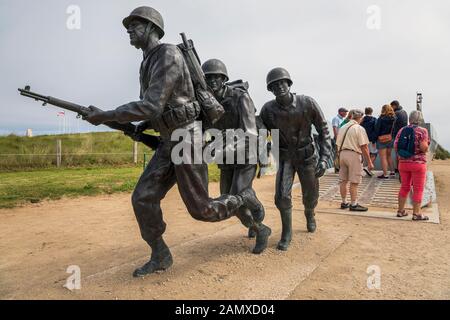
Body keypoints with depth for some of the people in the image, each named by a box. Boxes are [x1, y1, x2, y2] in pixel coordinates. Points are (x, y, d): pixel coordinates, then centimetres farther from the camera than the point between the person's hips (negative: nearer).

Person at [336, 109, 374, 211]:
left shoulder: (342, 128, 11)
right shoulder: (359, 129, -8)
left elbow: (338, 144, 14)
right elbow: (364, 147, -12)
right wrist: (369, 162, -8)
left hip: (342, 153, 7)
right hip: (354, 155, -7)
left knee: (343, 180, 11)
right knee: (354, 182, -1)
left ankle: (344, 203, 20)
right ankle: (354, 204, 4)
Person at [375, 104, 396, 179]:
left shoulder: (381, 119, -14)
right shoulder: (393, 119, 1)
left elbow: (377, 130, -12)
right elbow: (394, 129, 6)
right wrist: (392, 137, 14)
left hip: (382, 140, -6)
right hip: (390, 139, 6)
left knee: (383, 157, -1)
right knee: (389, 155, 21)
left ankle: (385, 174, 1)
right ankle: (392, 171, 25)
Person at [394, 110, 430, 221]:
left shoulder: (402, 130, 4)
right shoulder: (422, 131, -9)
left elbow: (395, 146, 0)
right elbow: (424, 148, -18)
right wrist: (426, 146, 4)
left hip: (403, 163, 5)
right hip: (418, 163, -5)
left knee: (404, 187, 15)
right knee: (418, 189, 4)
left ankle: (400, 210, 20)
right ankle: (416, 214, 8)